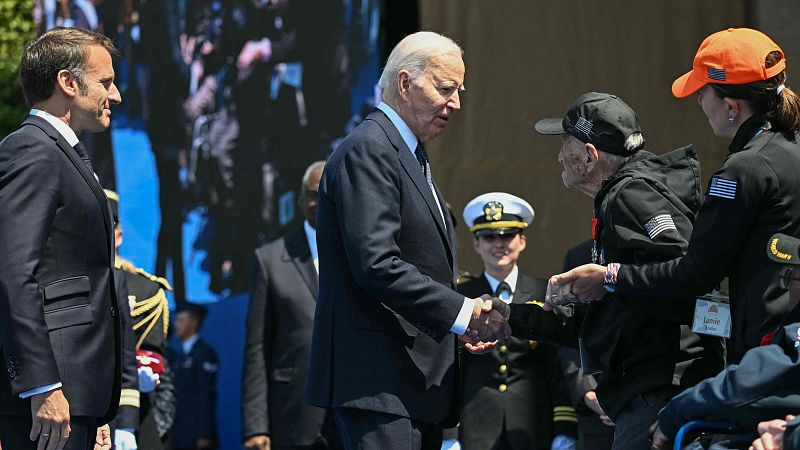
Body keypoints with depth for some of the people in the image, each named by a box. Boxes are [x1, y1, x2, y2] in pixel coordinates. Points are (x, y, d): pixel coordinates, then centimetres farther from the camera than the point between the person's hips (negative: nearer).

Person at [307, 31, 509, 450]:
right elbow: (376, 265, -20)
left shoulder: (410, 157, 23)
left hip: (417, 382, 10)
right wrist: (461, 312, -18)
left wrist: (464, 321, 8)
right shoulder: (367, 151, -10)